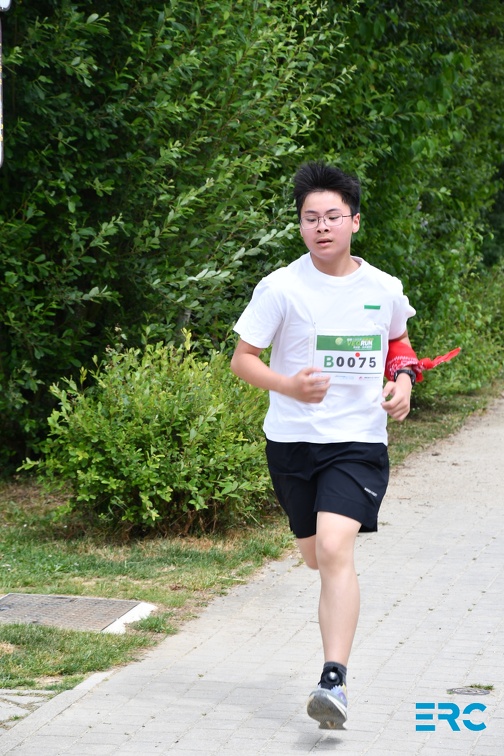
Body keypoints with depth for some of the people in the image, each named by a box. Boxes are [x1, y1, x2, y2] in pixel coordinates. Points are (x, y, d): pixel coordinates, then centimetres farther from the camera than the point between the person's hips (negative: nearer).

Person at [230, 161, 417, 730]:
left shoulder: (384, 289, 1)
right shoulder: (282, 287, -6)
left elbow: (399, 340, 23)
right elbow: (242, 359, -2)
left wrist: (403, 383, 3)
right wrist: (288, 386, -20)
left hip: (358, 439, -1)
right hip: (292, 440, 1)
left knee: (334, 550, -21)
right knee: (315, 557, 13)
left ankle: (334, 683, -24)